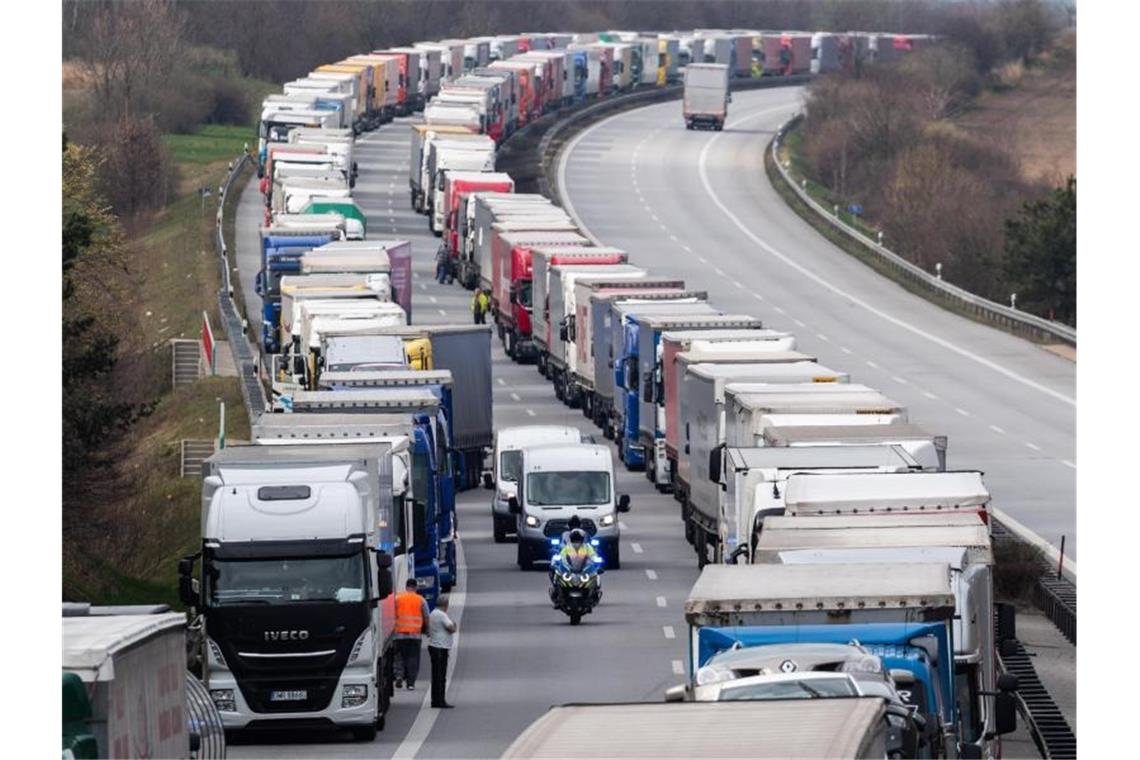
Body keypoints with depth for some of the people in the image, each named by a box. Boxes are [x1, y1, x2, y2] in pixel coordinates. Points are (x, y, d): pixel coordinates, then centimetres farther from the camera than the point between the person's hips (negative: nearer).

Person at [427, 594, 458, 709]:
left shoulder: (433, 614, 15)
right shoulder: (442, 615, -15)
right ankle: (440, 701, -9)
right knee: (440, 676, -8)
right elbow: (452, 629, -19)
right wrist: (455, 625, 2)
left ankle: (435, 701, 15)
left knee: (436, 676, 12)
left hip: (433, 646, 10)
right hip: (440, 648, -10)